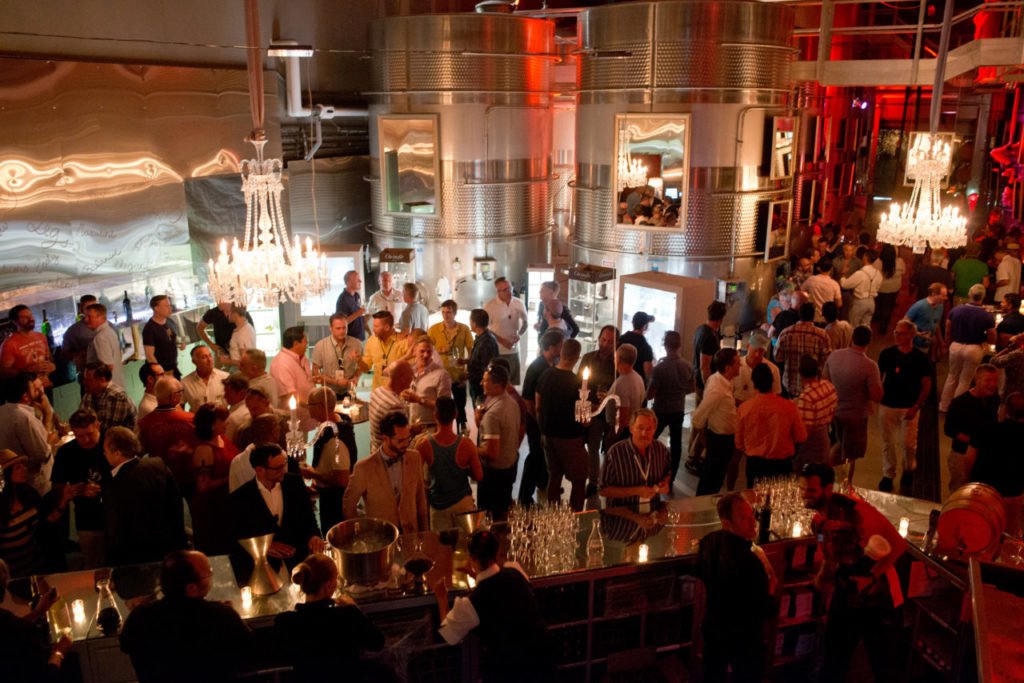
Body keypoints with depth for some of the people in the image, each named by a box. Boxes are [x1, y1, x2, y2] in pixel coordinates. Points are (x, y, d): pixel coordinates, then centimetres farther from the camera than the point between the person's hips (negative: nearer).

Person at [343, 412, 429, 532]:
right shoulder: (364, 468, -15)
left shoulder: (415, 458, -4)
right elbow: (349, 505, -2)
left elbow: (420, 497, 6)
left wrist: (424, 533, 9)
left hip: (411, 533, 2)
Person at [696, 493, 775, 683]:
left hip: (712, 626, 7)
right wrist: (770, 590, -10)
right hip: (743, 637, -7)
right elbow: (765, 611, -28)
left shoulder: (708, 542, -13)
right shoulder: (748, 560, -37)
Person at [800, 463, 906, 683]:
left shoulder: (855, 510, -22)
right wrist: (823, 576, -4)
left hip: (878, 600, -6)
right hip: (844, 601, 7)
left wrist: (871, 577, -28)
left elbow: (898, 544, -21)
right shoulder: (818, 522, 3)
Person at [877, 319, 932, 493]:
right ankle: (888, 475, 23)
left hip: (909, 408, -2)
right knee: (888, 443, 9)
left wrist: (916, 406, -10)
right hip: (887, 406, 2)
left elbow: (926, 384, -3)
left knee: (908, 443, 1)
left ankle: (909, 471, 29)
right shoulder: (887, 354, 0)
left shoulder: (920, 357, -6)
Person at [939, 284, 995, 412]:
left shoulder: (955, 310, -8)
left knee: (952, 377, 20)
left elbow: (947, 333, 0)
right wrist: (980, 337, 12)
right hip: (974, 349, -2)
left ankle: (944, 406, 28)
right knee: (965, 381, 12)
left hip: (956, 346, 2)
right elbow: (992, 340, -7)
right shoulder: (988, 316, -13)